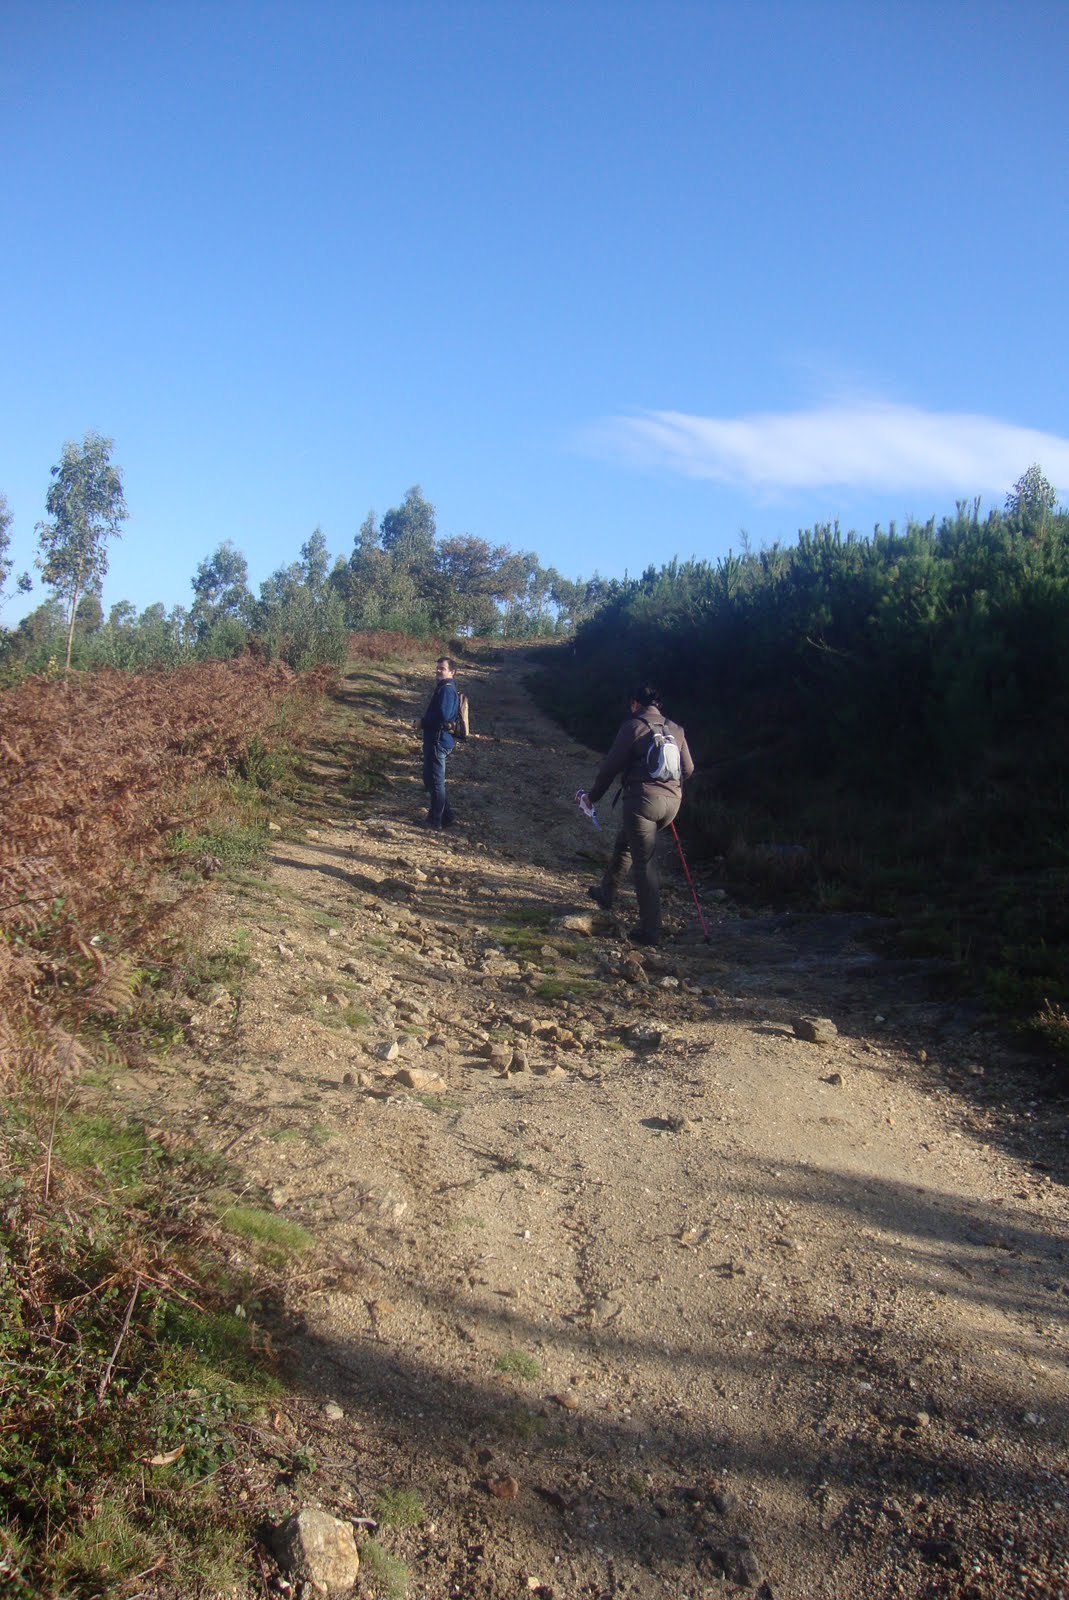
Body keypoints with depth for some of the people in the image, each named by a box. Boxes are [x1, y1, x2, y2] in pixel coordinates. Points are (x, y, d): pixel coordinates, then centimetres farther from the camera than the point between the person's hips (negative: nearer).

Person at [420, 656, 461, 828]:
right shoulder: (442, 688, 17)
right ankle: (446, 816, 23)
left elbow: (442, 716, -28)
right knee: (430, 779, 17)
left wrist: (423, 721, -14)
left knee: (435, 782, -1)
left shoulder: (446, 689, -17)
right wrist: (424, 720, 6)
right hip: (434, 740, 11)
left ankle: (435, 820, 9)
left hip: (438, 741, -11)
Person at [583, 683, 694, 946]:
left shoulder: (633, 726, -6)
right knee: (624, 842, 27)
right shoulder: (676, 729, 11)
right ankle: (606, 894, 41)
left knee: (644, 864, -2)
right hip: (672, 801, 7)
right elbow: (688, 769, 16)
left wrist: (593, 795, 9)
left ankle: (650, 930, 0)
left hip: (642, 799, -7)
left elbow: (611, 765, -3)